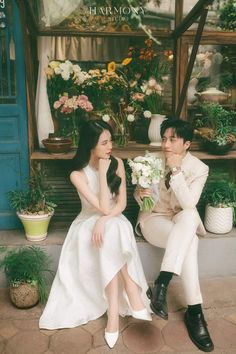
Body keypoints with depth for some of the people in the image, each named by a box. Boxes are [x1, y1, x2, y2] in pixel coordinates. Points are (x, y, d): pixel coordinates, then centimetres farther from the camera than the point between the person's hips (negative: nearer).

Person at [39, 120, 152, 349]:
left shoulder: (117, 164, -6)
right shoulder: (78, 175, -16)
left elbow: (121, 204, -7)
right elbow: (103, 208, -22)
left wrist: (103, 221, -25)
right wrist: (103, 172, -23)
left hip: (114, 223, 2)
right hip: (88, 224, -2)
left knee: (112, 232, -33)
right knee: (109, 239, -35)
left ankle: (114, 311, -28)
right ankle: (133, 295, -24)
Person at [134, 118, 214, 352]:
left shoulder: (199, 168, -10)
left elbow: (188, 205, -22)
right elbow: (138, 193, 3)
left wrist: (176, 170, -27)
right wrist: (140, 195, -22)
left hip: (183, 223, 1)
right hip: (154, 219, -1)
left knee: (189, 216, -38)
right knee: (190, 242, -32)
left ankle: (161, 284, -35)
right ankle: (194, 311, -23)